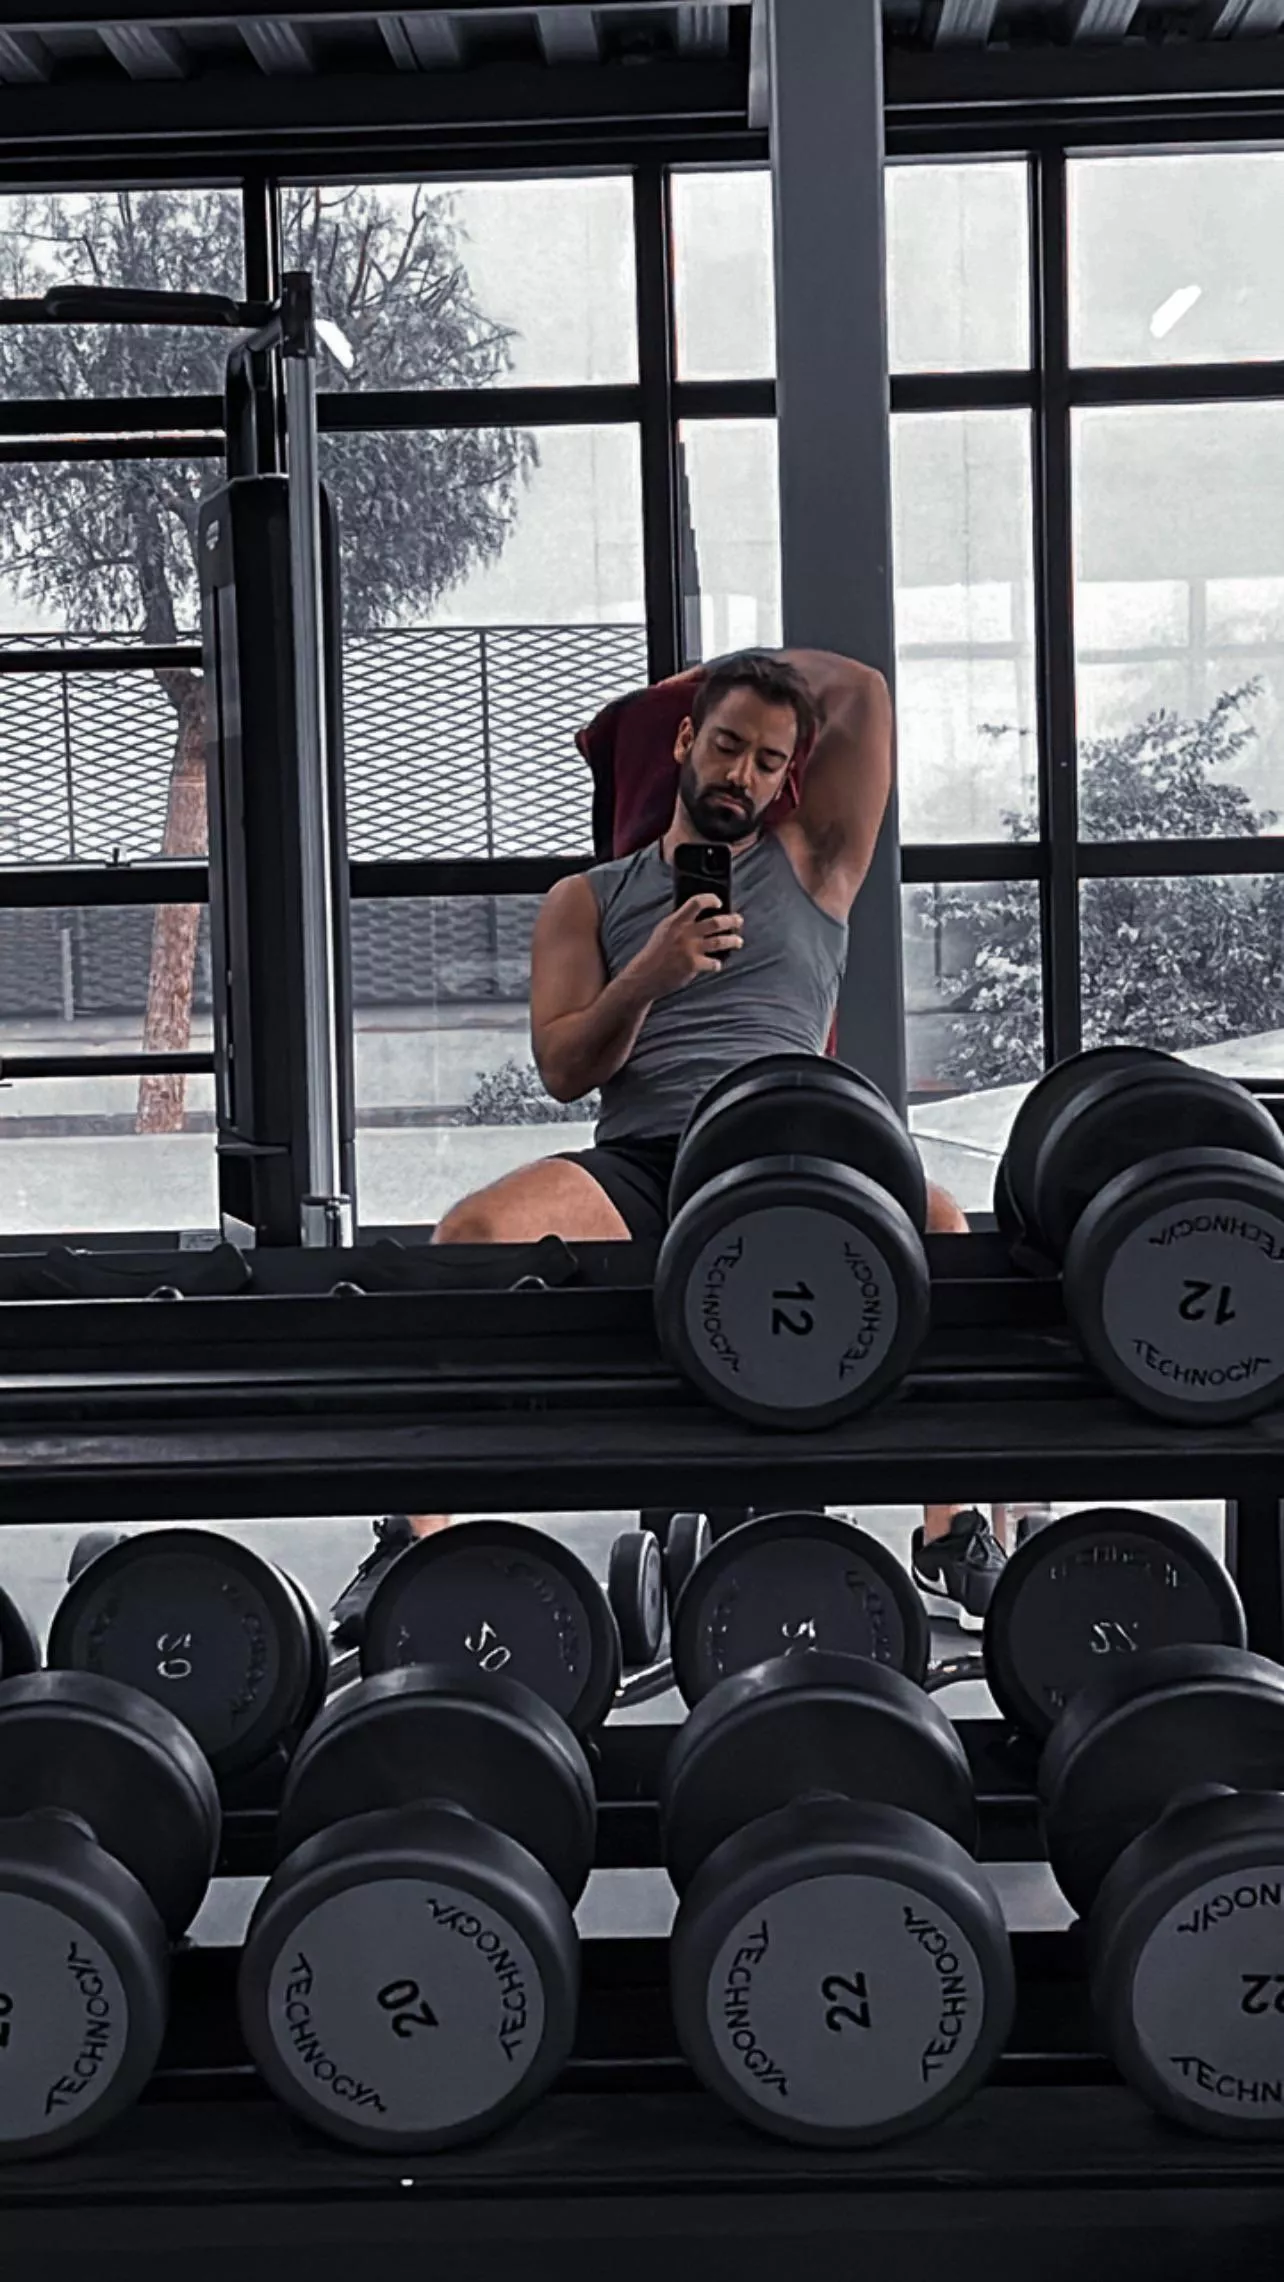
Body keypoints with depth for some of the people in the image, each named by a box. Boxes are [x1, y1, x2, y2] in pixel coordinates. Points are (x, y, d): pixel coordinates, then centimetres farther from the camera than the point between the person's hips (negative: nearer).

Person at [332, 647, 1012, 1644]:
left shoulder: (810, 864, 20)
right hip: (638, 1162, 0)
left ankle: (957, 1533, -23)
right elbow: (564, 1069, 6)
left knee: (938, 1224, -32)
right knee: (472, 1232, -30)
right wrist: (647, 978, -12)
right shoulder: (591, 899, 19)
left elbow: (866, 691, 14)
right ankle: (417, 1533, -25)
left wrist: (736, 670, 29)